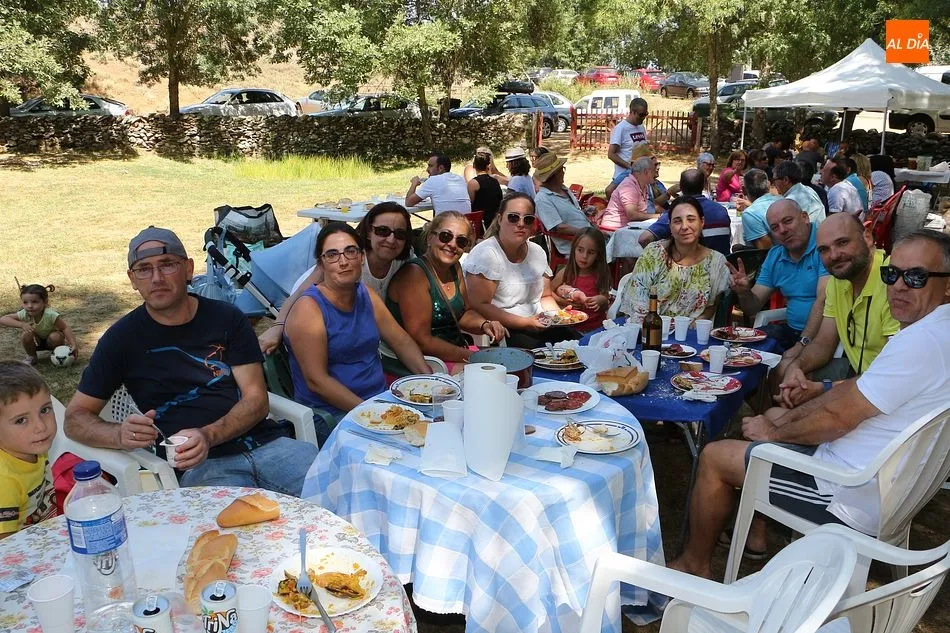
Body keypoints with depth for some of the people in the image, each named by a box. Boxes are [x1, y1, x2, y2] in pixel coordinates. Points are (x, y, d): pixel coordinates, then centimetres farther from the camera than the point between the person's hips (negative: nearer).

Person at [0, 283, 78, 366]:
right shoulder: (24, 314, -26)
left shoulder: (50, 315, -35)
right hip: (37, 342, 3)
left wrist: (73, 344, -41)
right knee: (26, 334, -26)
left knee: (55, 337, -33)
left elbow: (65, 328, -30)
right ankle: (31, 356, 0)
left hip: (51, 341, -3)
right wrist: (22, 324, -40)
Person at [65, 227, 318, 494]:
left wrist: (208, 435, -15)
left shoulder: (227, 318, 10)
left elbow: (256, 399, 5)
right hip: (202, 464, -2)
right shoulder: (123, 338, 8)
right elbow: (75, 419, 10)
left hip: (266, 442, 2)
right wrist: (121, 435, -13)